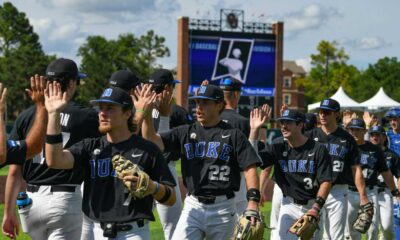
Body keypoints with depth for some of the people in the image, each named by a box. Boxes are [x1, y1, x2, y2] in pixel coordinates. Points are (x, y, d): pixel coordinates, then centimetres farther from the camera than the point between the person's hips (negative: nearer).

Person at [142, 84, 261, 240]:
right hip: (193, 207, 1)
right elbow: (153, 142, -3)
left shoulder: (233, 135, 1)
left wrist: (253, 202, -17)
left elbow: (250, 168, -4)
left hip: (222, 209, -1)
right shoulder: (185, 132, 8)